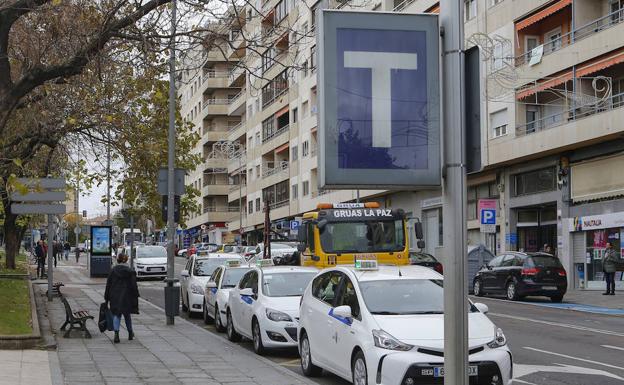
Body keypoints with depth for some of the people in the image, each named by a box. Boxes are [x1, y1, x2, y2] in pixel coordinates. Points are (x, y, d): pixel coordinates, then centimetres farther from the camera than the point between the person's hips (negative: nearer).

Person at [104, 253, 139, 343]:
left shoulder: (113, 271, -1)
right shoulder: (130, 272, -3)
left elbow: (108, 285, 2)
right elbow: (134, 286, -3)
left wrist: (107, 298, 7)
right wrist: (135, 297, 4)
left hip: (115, 297, 0)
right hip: (126, 297, 0)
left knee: (116, 315, 3)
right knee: (127, 315, 16)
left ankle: (116, 334, -15)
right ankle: (130, 334, 28)